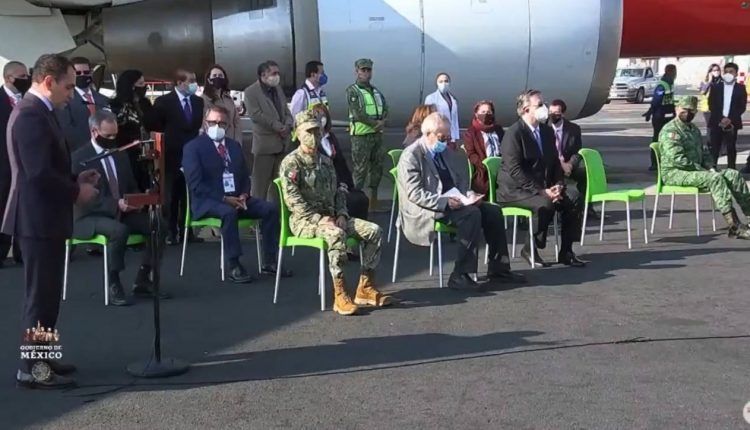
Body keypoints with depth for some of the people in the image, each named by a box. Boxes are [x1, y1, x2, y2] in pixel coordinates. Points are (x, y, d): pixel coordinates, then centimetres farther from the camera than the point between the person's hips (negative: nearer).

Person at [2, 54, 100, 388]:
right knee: (41, 296, -2)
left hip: (45, 217, 10)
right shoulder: (31, 114, -19)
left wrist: (75, 179, 8)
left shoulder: (37, 111, 14)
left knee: (46, 294, 17)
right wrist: (76, 191, -14)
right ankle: (31, 369, 7)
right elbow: (39, 173, -26)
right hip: (39, 219, -10)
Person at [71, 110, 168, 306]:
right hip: (90, 217, -6)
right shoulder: (79, 158, -7)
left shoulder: (121, 155, 14)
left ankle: (142, 281, -4)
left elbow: (132, 186, 19)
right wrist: (115, 205, -26)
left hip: (123, 211, 7)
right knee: (119, 230, -37)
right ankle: (114, 285, -23)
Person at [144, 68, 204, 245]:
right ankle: (171, 232, 11)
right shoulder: (164, 101, -5)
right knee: (172, 195, 4)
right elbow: (151, 124, -4)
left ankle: (187, 230, 15)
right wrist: (170, 130, -2)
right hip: (174, 155, -4)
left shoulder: (198, 101, 7)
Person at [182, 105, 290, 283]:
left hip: (236, 198, 6)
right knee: (229, 213, -38)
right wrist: (224, 198, -21)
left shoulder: (234, 145, 17)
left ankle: (269, 263, -9)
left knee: (270, 208, -14)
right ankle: (234, 267, -31)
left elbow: (245, 176, 17)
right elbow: (196, 184, -13)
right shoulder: (193, 147, -3)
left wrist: (243, 195, -5)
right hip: (208, 201, -6)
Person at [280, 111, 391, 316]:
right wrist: (319, 218, -22)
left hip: (331, 216, 7)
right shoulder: (291, 162, -5)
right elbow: (293, 199, -15)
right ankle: (340, 296, -33)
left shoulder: (325, 161, 19)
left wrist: (341, 215, 1)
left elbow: (338, 192, 21)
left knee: (373, 230, -10)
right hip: (304, 220, -7)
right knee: (336, 234, -38)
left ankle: (365, 288, -6)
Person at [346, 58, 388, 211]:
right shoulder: (352, 91, -5)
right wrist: (375, 123, -12)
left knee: (377, 166, 9)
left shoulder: (376, 91, 16)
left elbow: (385, 109, 11)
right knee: (360, 169, -6)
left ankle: (374, 198, 18)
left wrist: (382, 122, -9)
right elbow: (358, 114, -15)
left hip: (377, 135, 7)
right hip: (361, 136, -7)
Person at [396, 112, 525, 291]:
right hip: (424, 211, -9)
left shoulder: (447, 153, 14)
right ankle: (459, 276, -29)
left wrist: (468, 195, 0)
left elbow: (461, 181, 22)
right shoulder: (411, 156, -12)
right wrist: (444, 202, -29)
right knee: (471, 214, -30)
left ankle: (497, 268, 1)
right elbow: (415, 194, -20)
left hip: (450, 202, 9)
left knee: (492, 211, -7)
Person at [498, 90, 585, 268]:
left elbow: (555, 163, 16)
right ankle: (529, 249, -13)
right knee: (545, 204, -33)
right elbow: (515, 170, -22)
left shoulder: (547, 131, 12)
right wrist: (542, 191, -25)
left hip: (543, 187, 8)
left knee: (575, 197, -14)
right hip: (514, 190, -8)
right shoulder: (514, 133, -14)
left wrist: (558, 185, -4)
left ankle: (566, 251, -6)